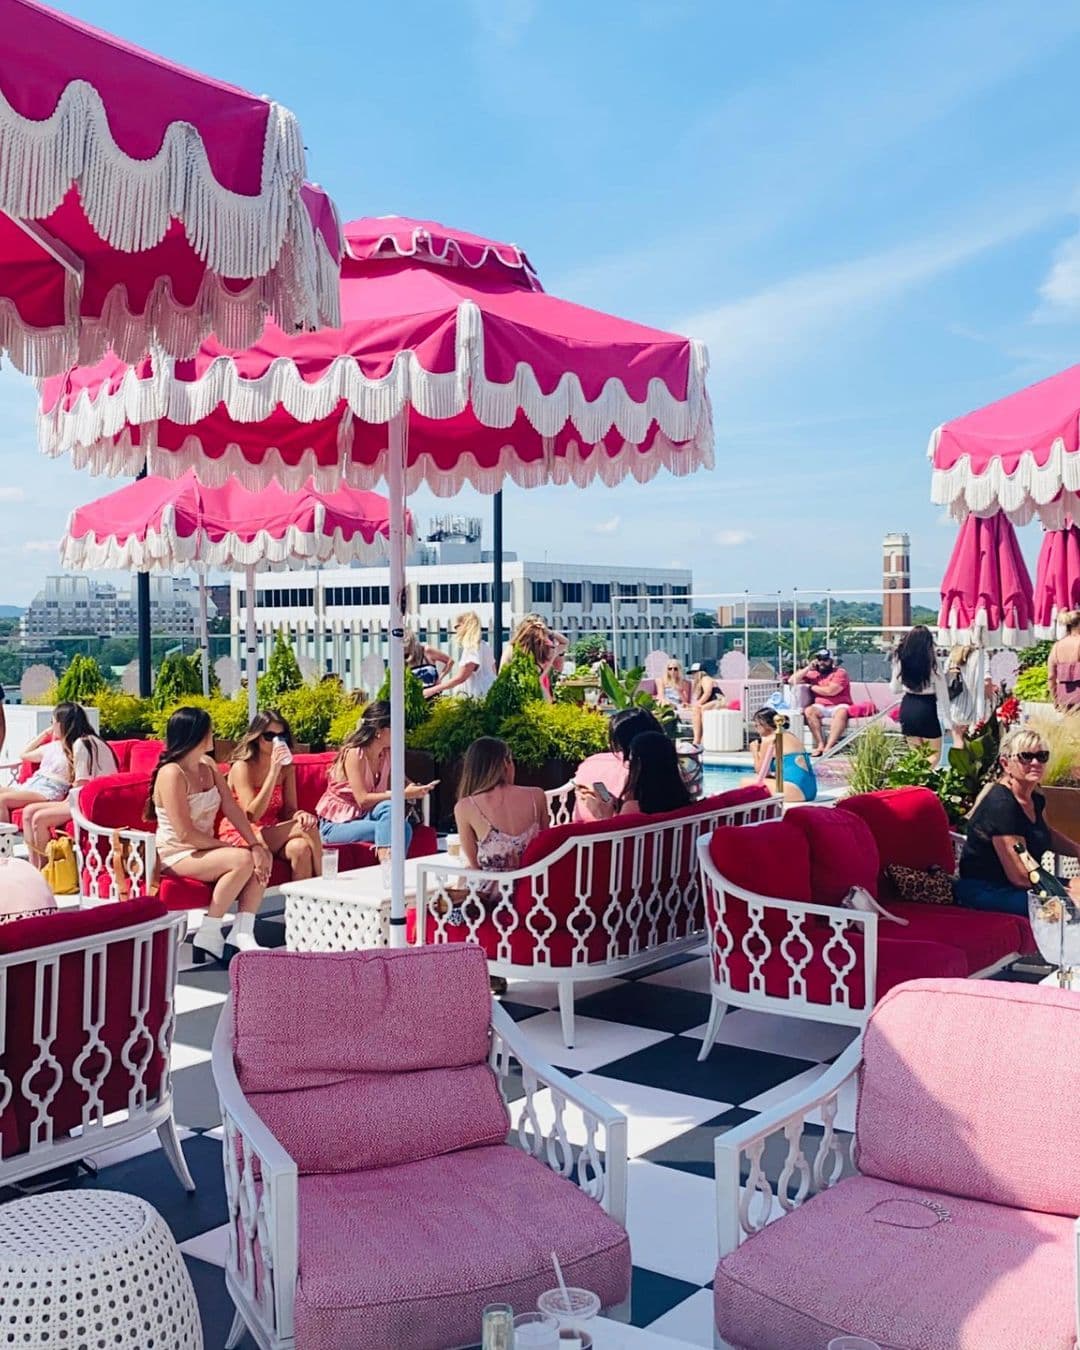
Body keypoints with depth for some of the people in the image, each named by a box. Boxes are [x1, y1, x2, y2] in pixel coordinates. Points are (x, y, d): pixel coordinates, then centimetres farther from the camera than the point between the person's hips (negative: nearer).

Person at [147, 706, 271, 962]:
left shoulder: (208, 765, 6)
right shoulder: (172, 774, -20)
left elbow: (232, 809, -2)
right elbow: (186, 834, -23)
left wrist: (256, 845, -14)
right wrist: (228, 846, -15)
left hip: (204, 847, 8)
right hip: (175, 855, -8)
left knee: (262, 858, -11)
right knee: (243, 860, -27)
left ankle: (242, 932, -14)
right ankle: (208, 935, -17)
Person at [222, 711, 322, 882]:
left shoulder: (287, 768, 7)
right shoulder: (242, 767, -12)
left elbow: (288, 809, 3)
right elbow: (252, 815, -22)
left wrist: (298, 815, -23)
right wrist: (274, 771, -25)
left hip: (274, 832, 5)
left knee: (301, 848, -30)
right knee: (307, 829, -25)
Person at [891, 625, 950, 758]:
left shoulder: (901, 658, -2)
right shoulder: (932, 660, -13)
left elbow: (894, 689, 9)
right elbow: (942, 692, -9)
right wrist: (947, 718, -1)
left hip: (907, 707, 4)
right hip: (927, 708, -4)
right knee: (934, 755, 7)